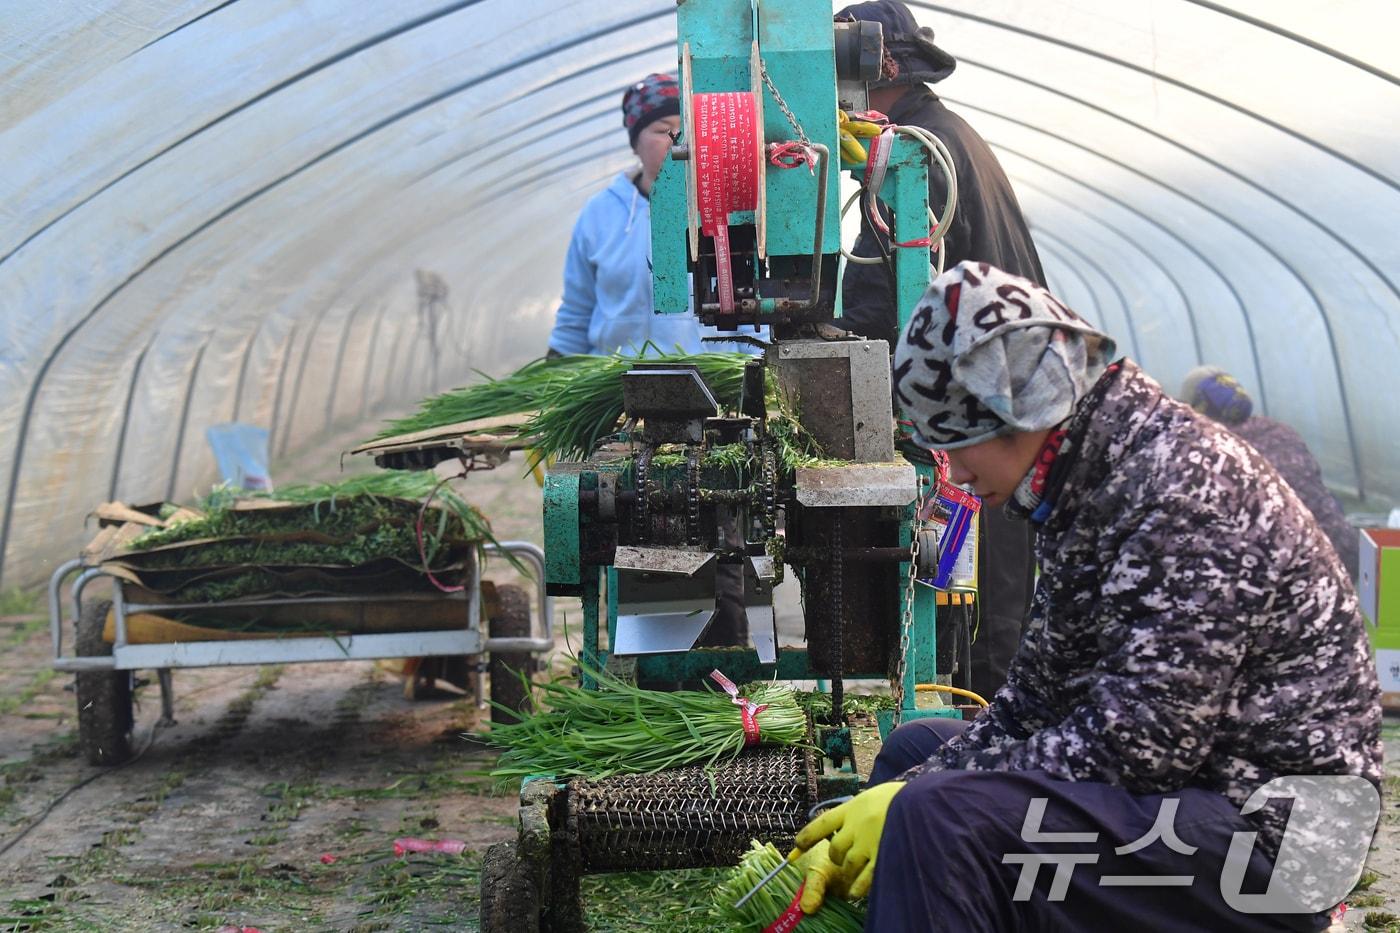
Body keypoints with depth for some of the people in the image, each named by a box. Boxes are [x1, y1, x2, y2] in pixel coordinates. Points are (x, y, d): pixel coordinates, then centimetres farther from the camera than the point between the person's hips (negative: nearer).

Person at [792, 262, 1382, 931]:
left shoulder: (1183, 487, -20)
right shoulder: (1086, 488, 11)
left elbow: (1137, 745, -26)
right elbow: (1029, 704, 12)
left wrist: (916, 806, -19)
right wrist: (892, 803, -2)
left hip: (1262, 830, -11)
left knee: (941, 819, -29)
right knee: (914, 749, 20)